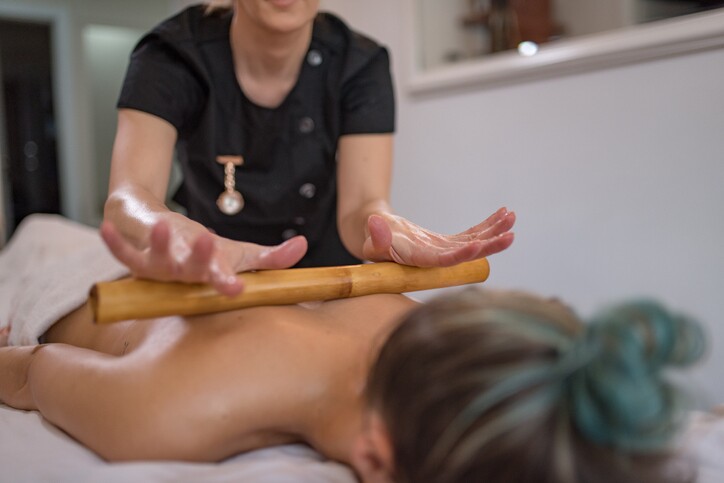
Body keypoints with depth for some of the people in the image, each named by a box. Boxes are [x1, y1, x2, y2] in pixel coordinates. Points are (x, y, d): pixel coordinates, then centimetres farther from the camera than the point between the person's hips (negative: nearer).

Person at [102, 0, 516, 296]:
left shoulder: (361, 65, -15)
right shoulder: (172, 58, -19)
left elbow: (361, 205, -25)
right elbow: (128, 198, -34)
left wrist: (384, 231, -51)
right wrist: (175, 239, -59)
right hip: (213, 292, 0)